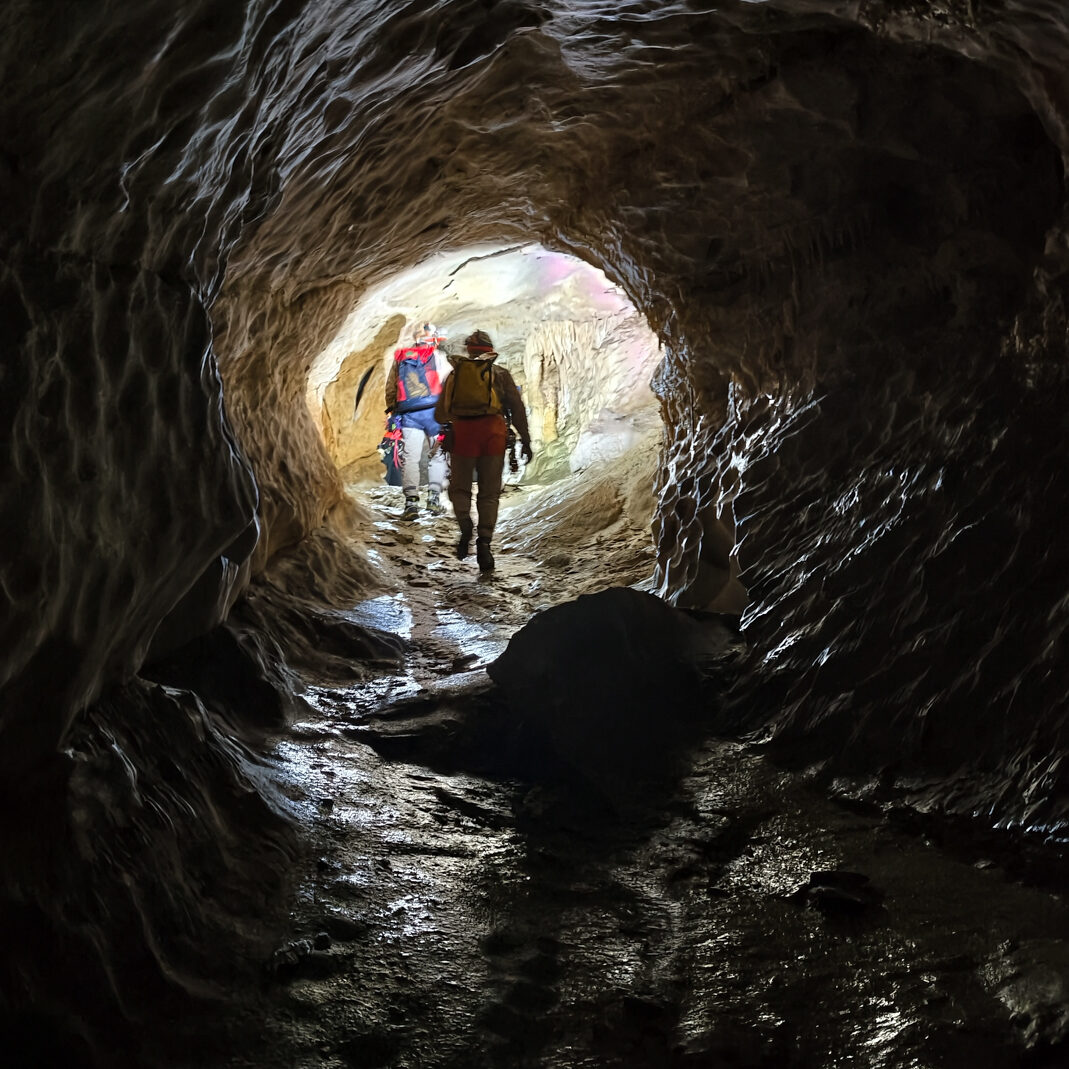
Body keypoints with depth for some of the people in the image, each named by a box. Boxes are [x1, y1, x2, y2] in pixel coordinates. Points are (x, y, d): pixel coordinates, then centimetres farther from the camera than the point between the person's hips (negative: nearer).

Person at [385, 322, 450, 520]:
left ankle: (411, 502, -11)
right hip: (433, 411, -2)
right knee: (437, 456, 10)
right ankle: (434, 498, 6)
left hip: (408, 414, 2)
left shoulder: (400, 358, 17)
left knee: (410, 458, -1)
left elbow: (390, 389, 19)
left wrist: (392, 411, 26)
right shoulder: (437, 356, 6)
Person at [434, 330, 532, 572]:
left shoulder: (455, 373, 17)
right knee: (489, 492, 7)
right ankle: (484, 541, -8)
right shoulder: (500, 374, 14)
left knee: (459, 487, 13)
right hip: (493, 433, 0)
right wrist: (525, 440, 9)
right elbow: (517, 408, 6)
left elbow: (440, 415, 18)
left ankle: (465, 525, -16)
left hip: (463, 433, 0)